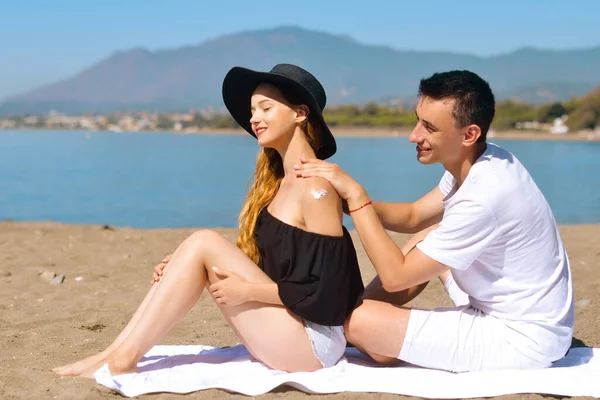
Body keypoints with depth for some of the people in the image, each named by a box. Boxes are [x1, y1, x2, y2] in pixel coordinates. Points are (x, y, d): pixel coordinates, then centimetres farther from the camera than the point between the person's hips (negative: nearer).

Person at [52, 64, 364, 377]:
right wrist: (182, 267, 0)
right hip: (280, 334, 8)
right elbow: (258, 262, 12)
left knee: (204, 243, -17)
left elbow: (325, 291, -19)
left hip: (313, 344, -8)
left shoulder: (316, 190, -14)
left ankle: (122, 360, -13)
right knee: (198, 251, -6)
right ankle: (116, 352, -8)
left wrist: (247, 291, -16)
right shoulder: (277, 183, 13)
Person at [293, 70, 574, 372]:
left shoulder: (484, 197, -29)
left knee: (359, 320, -19)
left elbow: (394, 277, -23)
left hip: (520, 340, -10)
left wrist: (356, 196, -19)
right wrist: (346, 196, -5)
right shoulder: (480, 161, -1)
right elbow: (413, 217, 11)